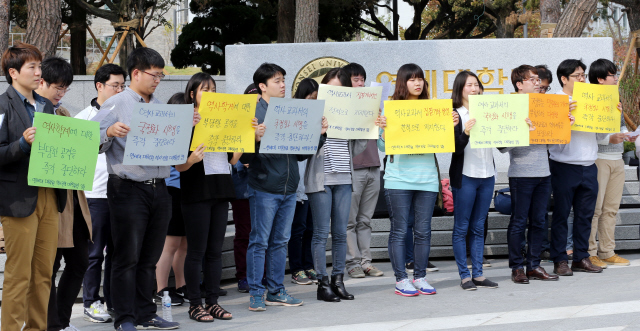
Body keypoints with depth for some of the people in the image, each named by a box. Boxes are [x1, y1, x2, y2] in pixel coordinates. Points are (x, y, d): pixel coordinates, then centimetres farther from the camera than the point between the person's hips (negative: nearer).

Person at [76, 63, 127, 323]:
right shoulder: (84, 118, 1)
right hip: (96, 194, -4)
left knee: (117, 250, 9)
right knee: (95, 251, 1)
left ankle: (113, 300, 18)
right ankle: (91, 302, 10)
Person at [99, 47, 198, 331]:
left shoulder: (159, 107, 15)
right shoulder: (115, 105, -3)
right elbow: (96, 144, -8)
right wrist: (110, 132, -27)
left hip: (158, 188, 6)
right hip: (128, 188, -6)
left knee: (150, 257, 11)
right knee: (127, 257, -3)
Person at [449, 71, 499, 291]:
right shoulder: (455, 115, -4)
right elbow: (456, 148, -10)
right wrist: (465, 133, -27)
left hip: (487, 174, 5)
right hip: (465, 176, -5)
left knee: (478, 227, 10)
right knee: (461, 227, 1)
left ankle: (478, 274, 14)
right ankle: (464, 276, 5)